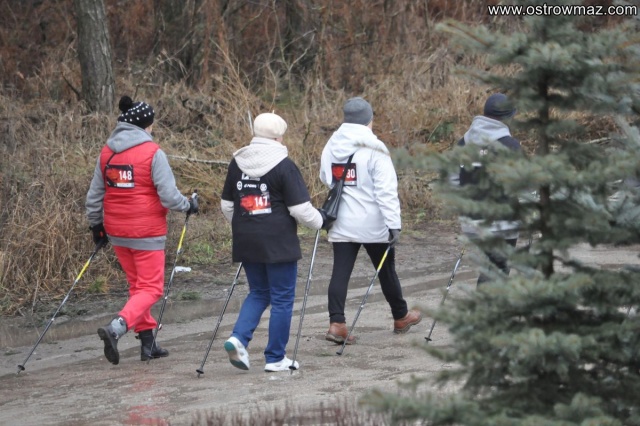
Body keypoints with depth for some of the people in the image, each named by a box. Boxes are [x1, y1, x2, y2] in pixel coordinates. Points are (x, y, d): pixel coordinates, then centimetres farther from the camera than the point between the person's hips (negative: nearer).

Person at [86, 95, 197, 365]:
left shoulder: (107, 153, 4)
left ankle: (147, 343, 19)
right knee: (151, 288, 0)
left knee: (137, 284, 19)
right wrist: (188, 206, 3)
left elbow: (94, 195, 10)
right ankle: (117, 328, -23)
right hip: (147, 232, -6)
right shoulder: (152, 153, -13)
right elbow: (168, 195, -15)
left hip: (116, 231, 6)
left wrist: (95, 224, 24)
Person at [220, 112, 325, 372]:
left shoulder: (237, 163, 7)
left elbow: (226, 205, 15)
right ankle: (275, 358, 8)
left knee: (258, 293, 18)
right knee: (282, 298, 5)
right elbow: (300, 209, -12)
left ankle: (239, 338, -4)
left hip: (246, 243, 6)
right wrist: (320, 221, 6)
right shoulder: (283, 165, -11)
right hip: (278, 243, -6)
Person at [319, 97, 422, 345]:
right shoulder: (374, 149, -14)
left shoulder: (331, 148, 3)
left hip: (341, 224, 4)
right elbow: (386, 191, -17)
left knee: (340, 272, 0)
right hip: (373, 224, -4)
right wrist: (394, 223, -17)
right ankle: (401, 317, 29)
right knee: (386, 270, 12)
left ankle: (336, 323, -13)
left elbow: (325, 179, 18)